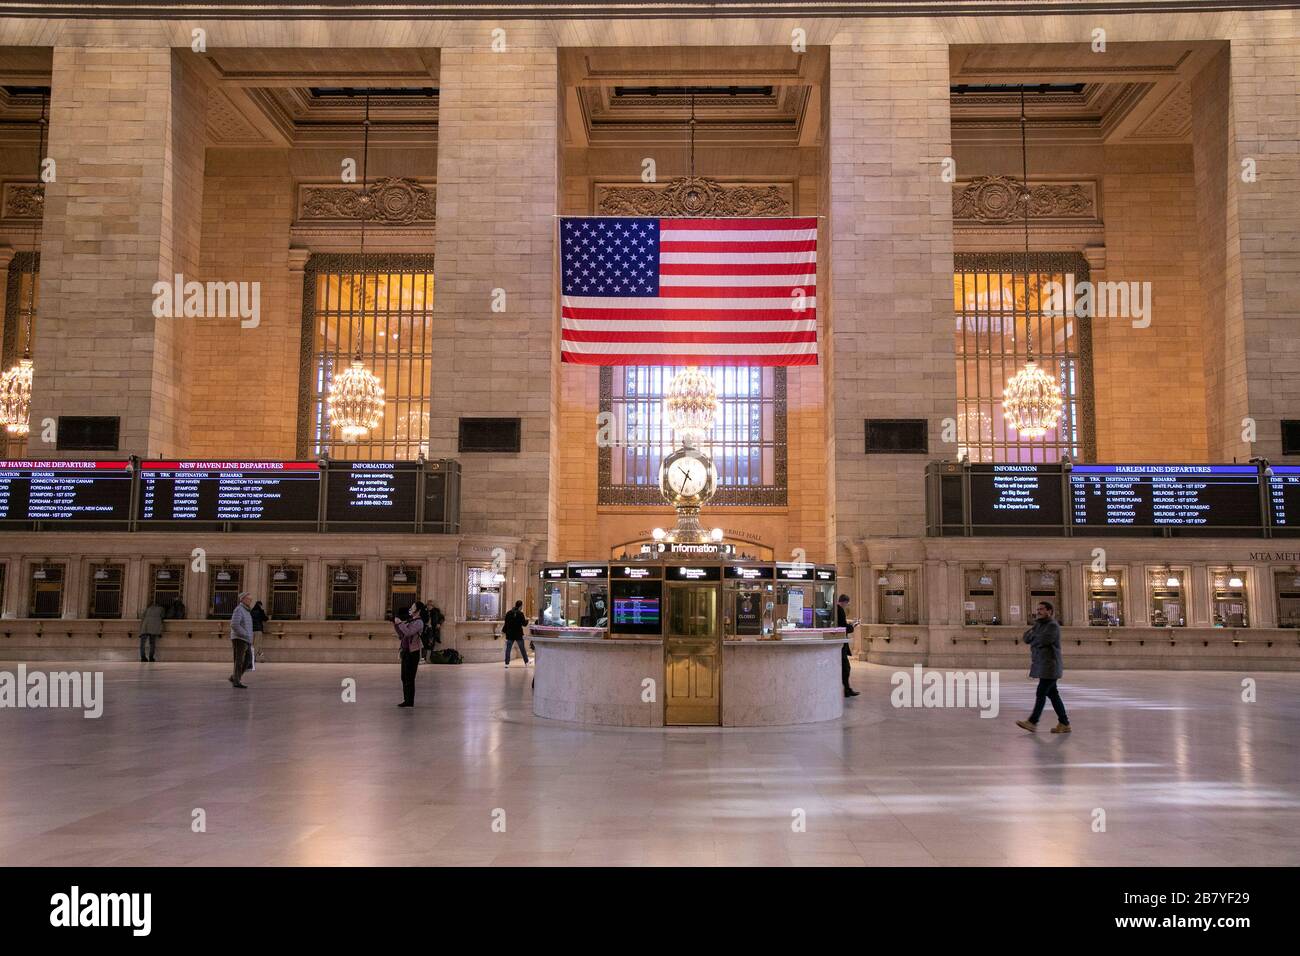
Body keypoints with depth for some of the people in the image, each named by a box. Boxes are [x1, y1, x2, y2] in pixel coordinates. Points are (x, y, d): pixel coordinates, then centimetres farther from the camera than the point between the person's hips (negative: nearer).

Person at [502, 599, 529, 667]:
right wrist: (527, 620, 14)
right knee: (522, 648, 11)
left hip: (510, 634, 2)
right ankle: (526, 662, 18)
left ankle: (507, 663, -1)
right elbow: (524, 623, -6)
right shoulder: (520, 613, -10)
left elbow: (506, 623, 2)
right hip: (519, 634, -2)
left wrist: (503, 630, 14)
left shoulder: (508, 613, -1)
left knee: (508, 649, 5)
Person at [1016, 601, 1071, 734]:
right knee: (1052, 694, 9)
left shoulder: (1053, 626, -12)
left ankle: (1033, 722, -10)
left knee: (1041, 693, -10)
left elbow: (1041, 641, -23)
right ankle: (1064, 724, 13)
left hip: (1049, 666, -9)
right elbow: (1027, 638, 9)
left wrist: (1032, 636, -3)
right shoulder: (1038, 625, 15)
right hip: (1041, 665, 9)